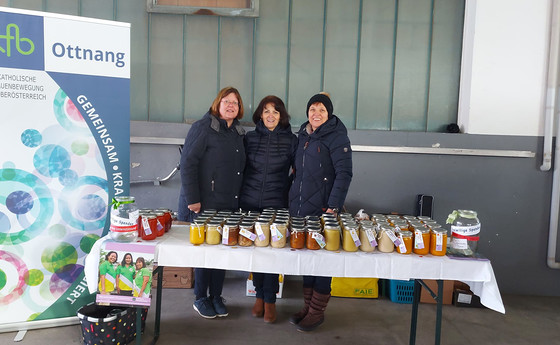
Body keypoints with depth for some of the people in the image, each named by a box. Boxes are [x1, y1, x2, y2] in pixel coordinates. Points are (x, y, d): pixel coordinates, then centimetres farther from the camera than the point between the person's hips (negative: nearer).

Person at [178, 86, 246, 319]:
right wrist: (192, 200, -17)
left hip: (228, 204, 6)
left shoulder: (238, 133, 12)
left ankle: (216, 296, 26)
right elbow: (187, 164, -13)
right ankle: (200, 299, 21)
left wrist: (237, 199, 11)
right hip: (204, 204, -6)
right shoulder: (203, 128, -9)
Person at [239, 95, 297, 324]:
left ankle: (269, 300, 13)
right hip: (250, 202, 2)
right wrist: (242, 193, 8)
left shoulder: (290, 140, 0)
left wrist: (286, 189, -2)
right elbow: (241, 168, 12)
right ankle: (260, 295, 25)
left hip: (276, 204, -2)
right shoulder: (250, 138, 6)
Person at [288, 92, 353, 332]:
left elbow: (344, 174, -13)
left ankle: (317, 311, 14)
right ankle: (308, 305, 25)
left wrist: (333, 206, -19)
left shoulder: (336, 137, -8)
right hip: (300, 207, 7)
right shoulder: (303, 135, 13)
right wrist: (294, 199, 16)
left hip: (323, 209, -7)